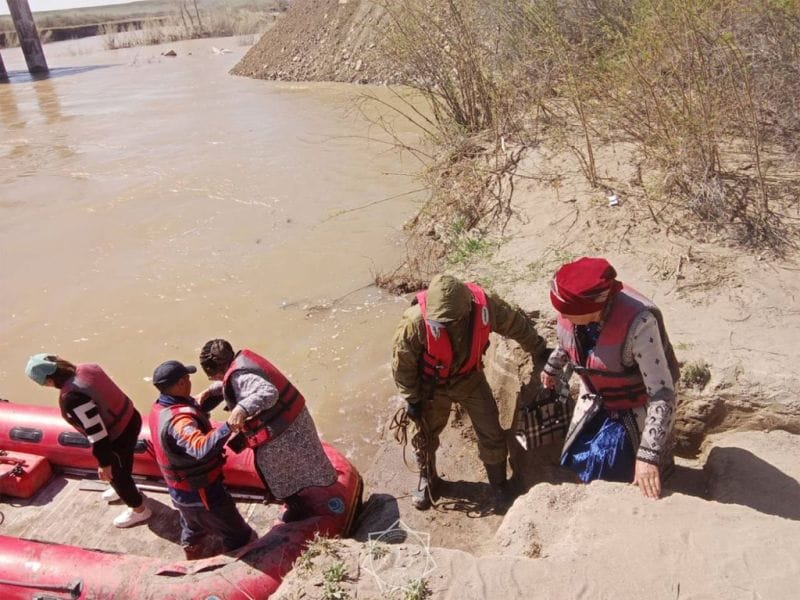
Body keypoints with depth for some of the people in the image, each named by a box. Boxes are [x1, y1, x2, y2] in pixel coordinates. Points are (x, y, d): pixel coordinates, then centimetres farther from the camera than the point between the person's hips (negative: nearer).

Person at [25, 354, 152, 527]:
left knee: (116, 474, 20)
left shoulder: (71, 398, -32)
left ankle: (139, 509, 42)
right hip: (131, 419, 8)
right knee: (124, 462, 35)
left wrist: (104, 463, -15)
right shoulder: (87, 368, -8)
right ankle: (125, 488, 64)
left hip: (119, 437, -8)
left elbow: (97, 432, -27)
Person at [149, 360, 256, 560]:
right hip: (202, 494, -9)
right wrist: (228, 426, -62)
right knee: (240, 537, 10)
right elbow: (202, 449, -54)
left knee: (193, 531, 35)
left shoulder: (159, 409, -6)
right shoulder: (178, 419, -36)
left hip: (182, 491, 9)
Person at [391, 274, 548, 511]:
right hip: (432, 386, -1)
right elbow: (402, 364, -19)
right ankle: (426, 480, 47)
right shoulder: (415, 322, -35)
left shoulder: (484, 305, -29)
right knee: (425, 436, 17)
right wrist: (411, 399, -10)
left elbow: (517, 323, -9)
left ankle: (499, 485, 33)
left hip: (470, 379, 2)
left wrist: (540, 352, 3)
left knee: (491, 435, 7)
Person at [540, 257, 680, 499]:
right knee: (579, 463, 19)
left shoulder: (638, 323, -41)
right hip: (595, 403, 6)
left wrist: (649, 455, -39)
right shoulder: (570, 307, -23)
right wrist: (552, 367, 21)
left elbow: (663, 394, -36)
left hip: (636, 412, -5)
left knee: (625, 478, 6)